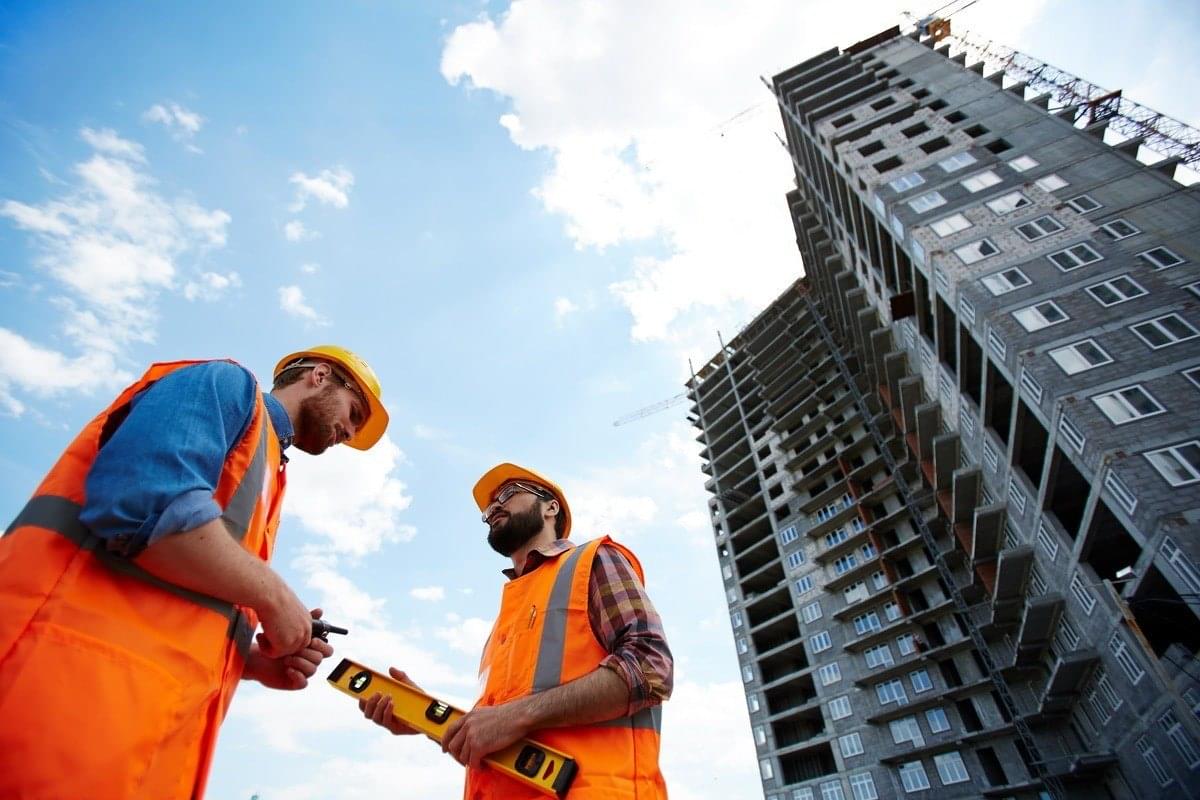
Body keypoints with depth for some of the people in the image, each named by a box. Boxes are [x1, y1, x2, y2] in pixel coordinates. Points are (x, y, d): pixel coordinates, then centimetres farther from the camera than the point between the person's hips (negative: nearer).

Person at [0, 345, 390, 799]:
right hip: (80, 666, -9)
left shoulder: (265, 472, 26)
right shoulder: (230, 386, 1)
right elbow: (144, 501, -19)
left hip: (152, 688, 9)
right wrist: (275, 598, -9)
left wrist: (258, 664, 7)